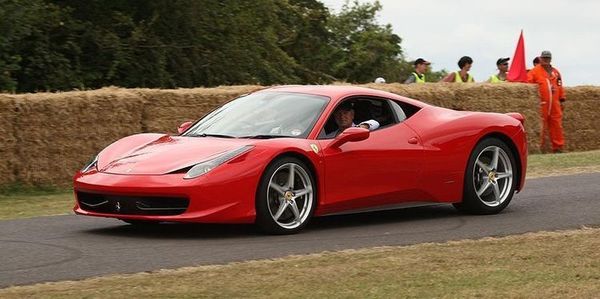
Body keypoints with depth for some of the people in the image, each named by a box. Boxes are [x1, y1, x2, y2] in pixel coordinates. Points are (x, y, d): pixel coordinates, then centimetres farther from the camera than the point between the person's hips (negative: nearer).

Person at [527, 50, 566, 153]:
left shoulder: (555, 72, 17)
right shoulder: (535, 71, 1)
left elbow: (560, 86, 21)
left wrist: (562, 100, 17)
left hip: (555, 104, 5)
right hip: (542, 104, -5)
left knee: (557, 125, 5)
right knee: (541, 127, -4)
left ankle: (558, 147, 11)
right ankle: (539, 147, 2)